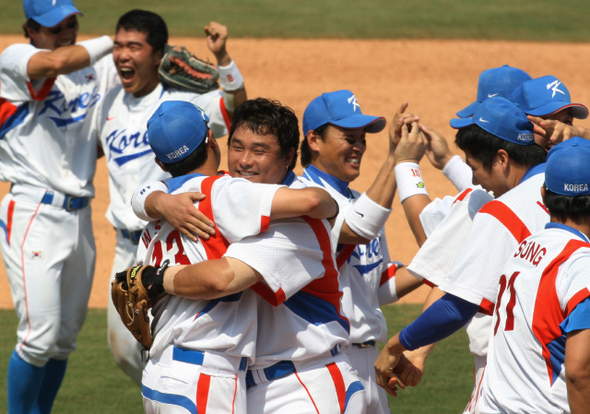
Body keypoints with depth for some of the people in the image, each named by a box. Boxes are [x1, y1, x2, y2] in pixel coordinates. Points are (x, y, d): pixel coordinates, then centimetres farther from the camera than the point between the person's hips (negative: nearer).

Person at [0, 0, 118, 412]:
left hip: (80, 217, 7)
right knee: (40, 336, -12)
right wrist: (112, 41, -16)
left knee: (66, 338, 12)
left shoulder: (96, 68, 11)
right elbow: (58, 62, -28)